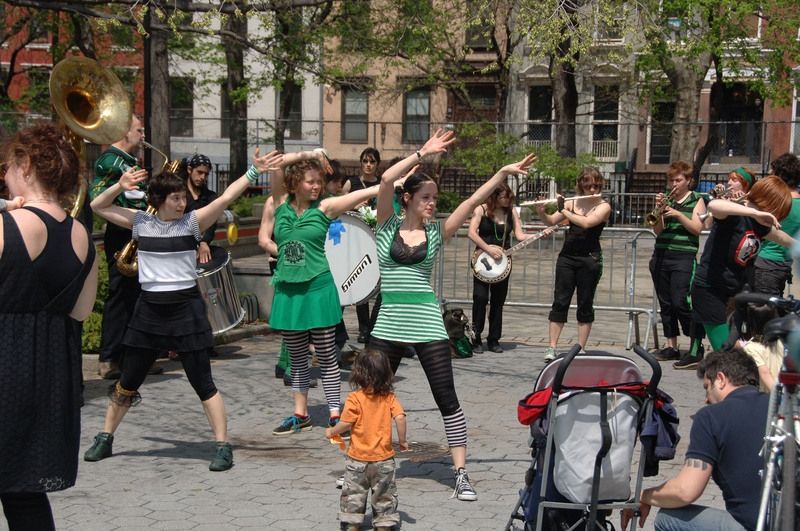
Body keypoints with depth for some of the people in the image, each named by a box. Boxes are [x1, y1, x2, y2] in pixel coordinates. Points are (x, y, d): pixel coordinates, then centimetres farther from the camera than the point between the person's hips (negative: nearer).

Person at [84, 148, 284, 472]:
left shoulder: (192, 222, -4)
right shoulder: (140, 222, 3)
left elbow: (225, 198, -15)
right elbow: (97, 207, 8)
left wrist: (253, 172, -23)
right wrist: (120, 187, -7)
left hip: (186, 308, -3)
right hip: (149, 310, 3)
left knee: (203, 384, -2)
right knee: (127, 383, 13)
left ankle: (223, 446, 4)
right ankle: (105, 439, 29)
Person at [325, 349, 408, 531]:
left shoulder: (354, 398, -12)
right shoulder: (389, 397, -5)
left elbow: (345, 424, -14)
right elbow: (400, 417, -14)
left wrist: (331, 432, 4)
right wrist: (402, 440, -2)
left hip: (358, 457, -2)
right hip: (384, 457, 2)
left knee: (353, 492, 11)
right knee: (384, 493, 14)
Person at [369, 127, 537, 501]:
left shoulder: (436, 232, 4)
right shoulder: (388, 225, 2)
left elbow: (473, 201, -3)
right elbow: (386, 180, -12)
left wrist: (504, 173, -11)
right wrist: (423, 153, -15)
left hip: (427, 325, 0)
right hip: (389, 325, 0)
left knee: (446, 398, -1)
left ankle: (461, 474, 5)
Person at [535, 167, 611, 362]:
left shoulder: (604, 206, -3)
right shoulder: (572, 203, 9)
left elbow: (586, 223, -19)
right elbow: (551, 221, 7)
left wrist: (564, 210, -15)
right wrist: (541, 211, -12)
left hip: (589, 260, -3)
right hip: (567, 257, 3)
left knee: (585, 304, 3)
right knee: (560, 302, -1)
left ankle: (580, 349, 10)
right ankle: (552, 348, -1)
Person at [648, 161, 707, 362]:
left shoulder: (696, 200, 3)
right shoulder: (666, 200, 12)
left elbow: (697, 228, -7)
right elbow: (657, 231, 6)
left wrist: (678, 214, -15)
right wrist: (659, 210, -8)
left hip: (684, 257, -5)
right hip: (661, 256, 5)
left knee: (681, 303, -11)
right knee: (665, 303, 7)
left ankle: (696, 346, -1)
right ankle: (671, 347, 14)